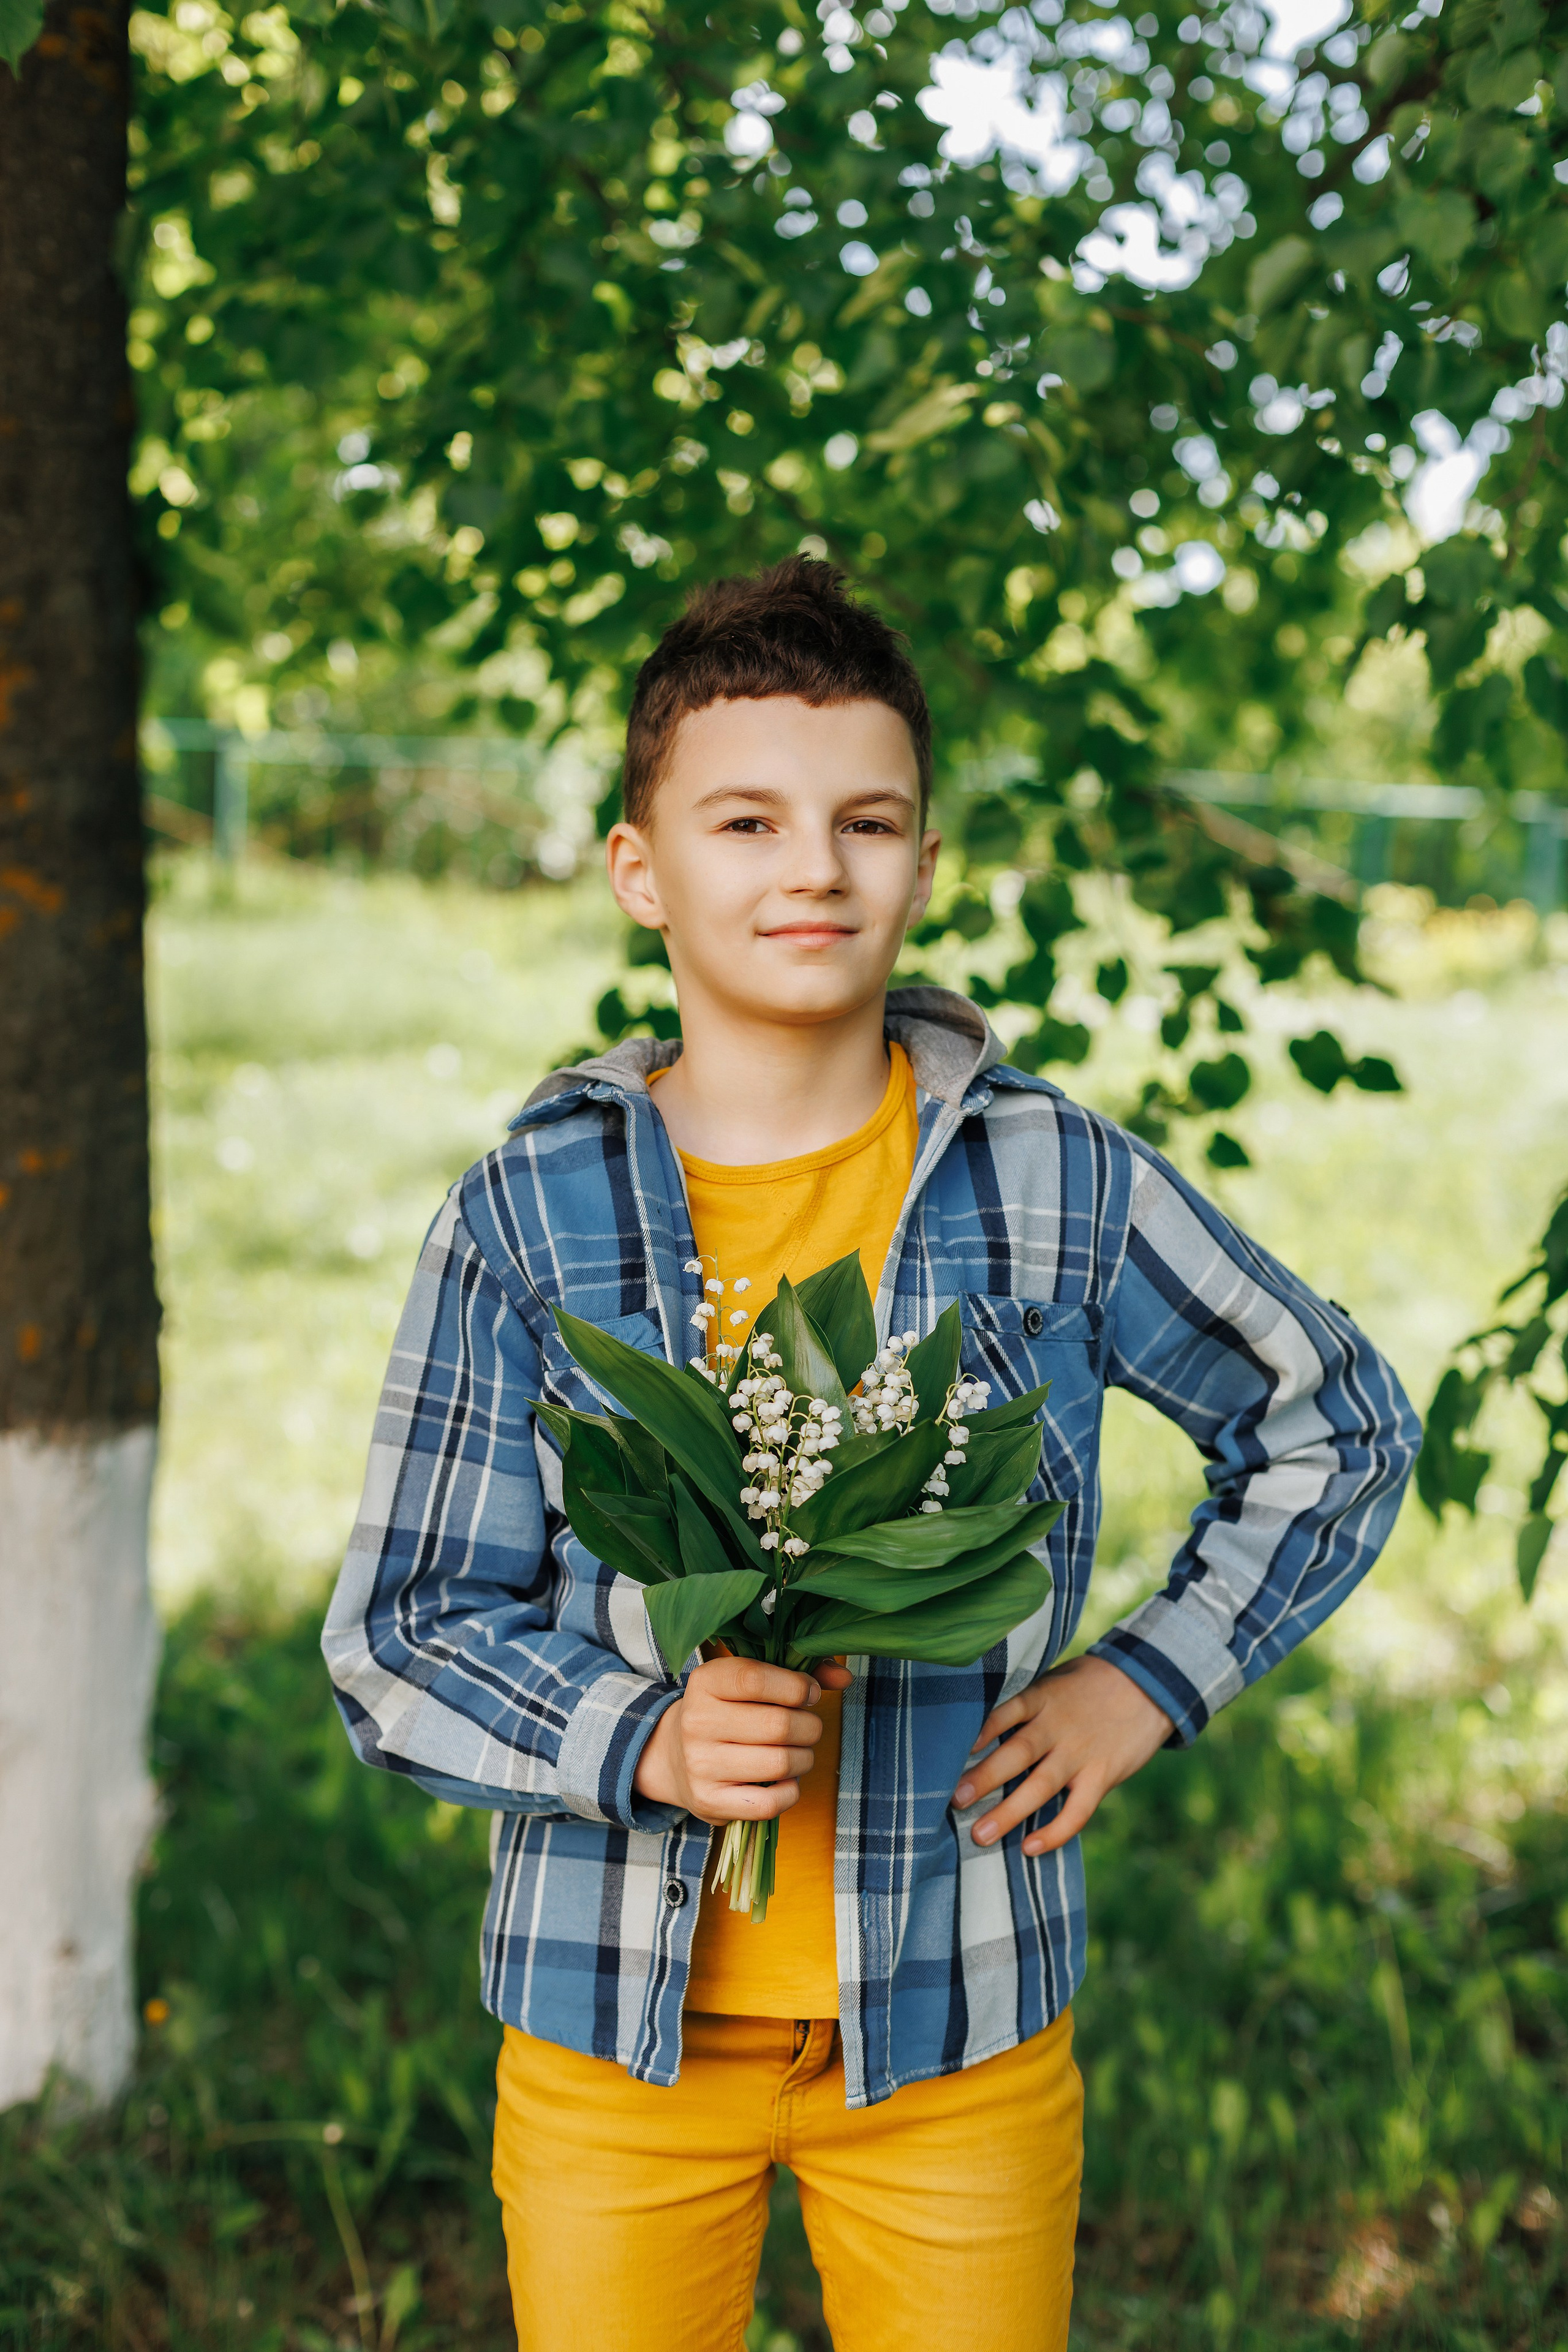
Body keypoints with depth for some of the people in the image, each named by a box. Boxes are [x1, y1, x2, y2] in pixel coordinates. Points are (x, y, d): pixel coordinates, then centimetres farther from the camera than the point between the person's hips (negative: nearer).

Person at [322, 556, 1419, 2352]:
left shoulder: (1061, 1184, -4)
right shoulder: (526, 1214, -5)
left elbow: (1336, 1428, 11)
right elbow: (398, 1642, -3)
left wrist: (1142, 1683, 0)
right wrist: (645, 1744, -20)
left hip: (952, 2025, 0)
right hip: (615, 2022, 0)